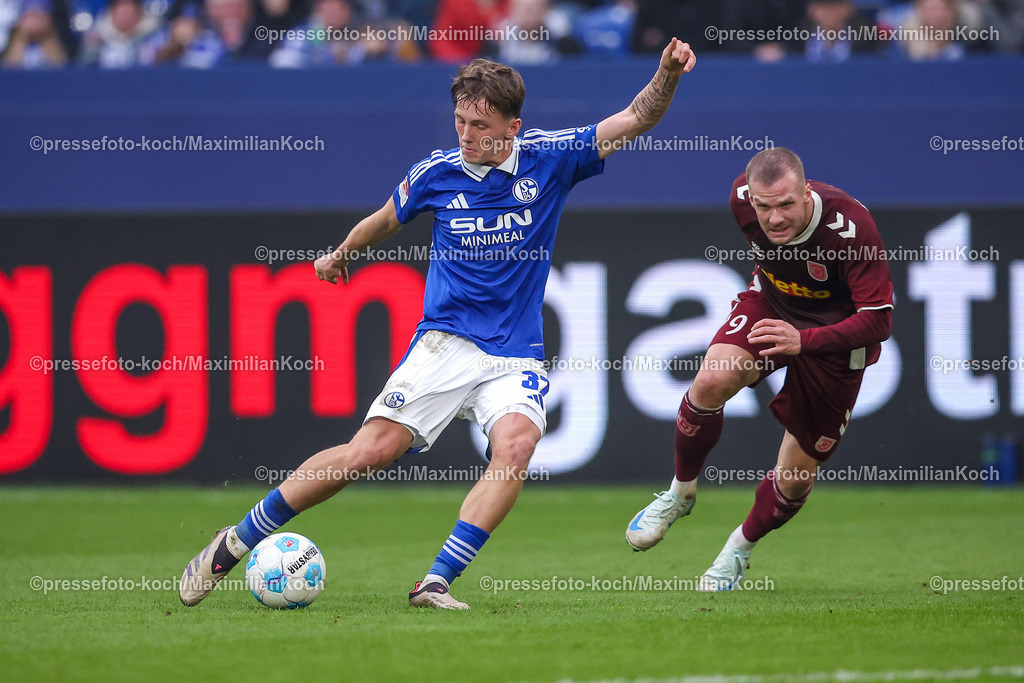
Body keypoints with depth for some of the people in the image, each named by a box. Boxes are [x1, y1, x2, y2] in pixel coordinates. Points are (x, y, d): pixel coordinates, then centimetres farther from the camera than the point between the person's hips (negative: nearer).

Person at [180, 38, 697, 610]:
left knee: (517, 441, -30)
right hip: (445, 343, -1)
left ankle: (437, 583, -30)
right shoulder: (437, 173, 0)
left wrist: (667, 74, -20)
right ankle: (235, 543, -2)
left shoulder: (549, 157, -2)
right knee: (371, 450, -16)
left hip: (516, 358, 1)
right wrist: (340, 254, 37)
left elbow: (637, 119, -2)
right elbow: (386, 220, 22)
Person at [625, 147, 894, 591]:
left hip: (834, 331, -3)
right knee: (712, 380, -27)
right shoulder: (743, 198, -21)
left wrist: (803, 340, -47)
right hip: (770, 304, 3)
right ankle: (681, 492, -1)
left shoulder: (850, 226, -36)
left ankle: (740, 548, 32)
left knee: (798, 473, 2)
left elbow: (878, 319, -35)